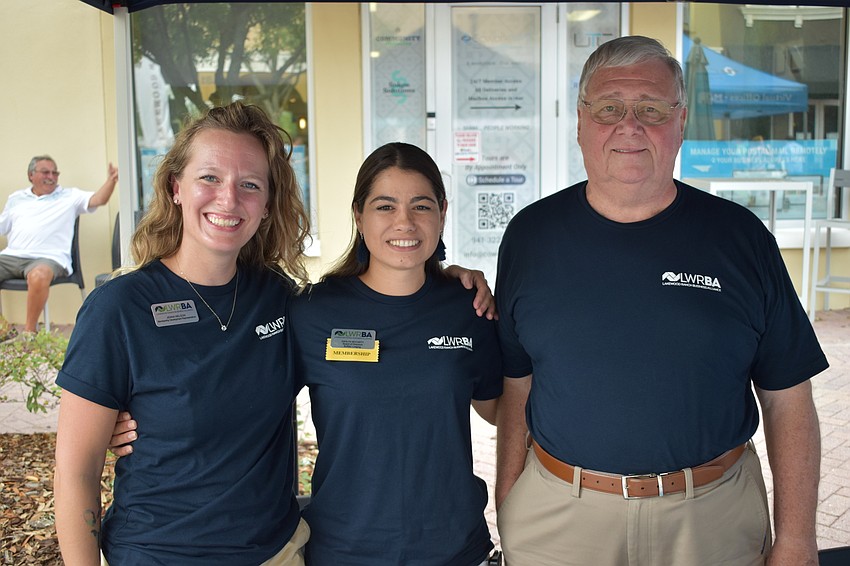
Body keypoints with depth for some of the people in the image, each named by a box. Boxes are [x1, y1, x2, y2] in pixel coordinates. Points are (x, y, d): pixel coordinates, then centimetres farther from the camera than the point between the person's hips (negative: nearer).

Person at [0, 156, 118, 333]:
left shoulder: (70, 196, 13)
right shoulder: (16, 198, 24)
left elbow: (98, 199, -1)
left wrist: (111, 180, -19)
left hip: (47, 258, -4)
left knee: (39, 276, -39)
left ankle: (29, 331, -25)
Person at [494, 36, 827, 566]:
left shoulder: (741, 237, -4)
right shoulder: (531, 234, -2)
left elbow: (788, 402, -1)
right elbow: (515, 388, 2)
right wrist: (507, 509, 0)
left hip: (714, 519, 1)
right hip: (558, 514, 0)